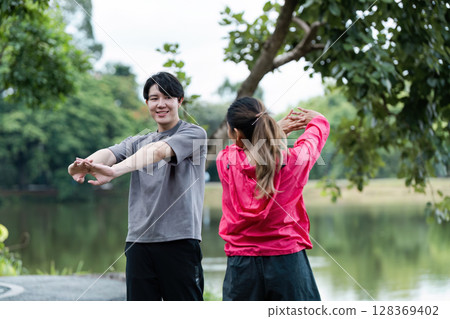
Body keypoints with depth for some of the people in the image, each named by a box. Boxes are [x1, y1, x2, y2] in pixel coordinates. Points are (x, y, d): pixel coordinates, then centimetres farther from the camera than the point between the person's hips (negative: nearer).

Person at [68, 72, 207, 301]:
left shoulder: (194, 134, 1)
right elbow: (109, 153, -4)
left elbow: (159, 150, -18)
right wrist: (84, 164, -29)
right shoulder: (138, 142, 18)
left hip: (179, 241, -4)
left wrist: (115, 171, -35)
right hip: (139, 242, 4)